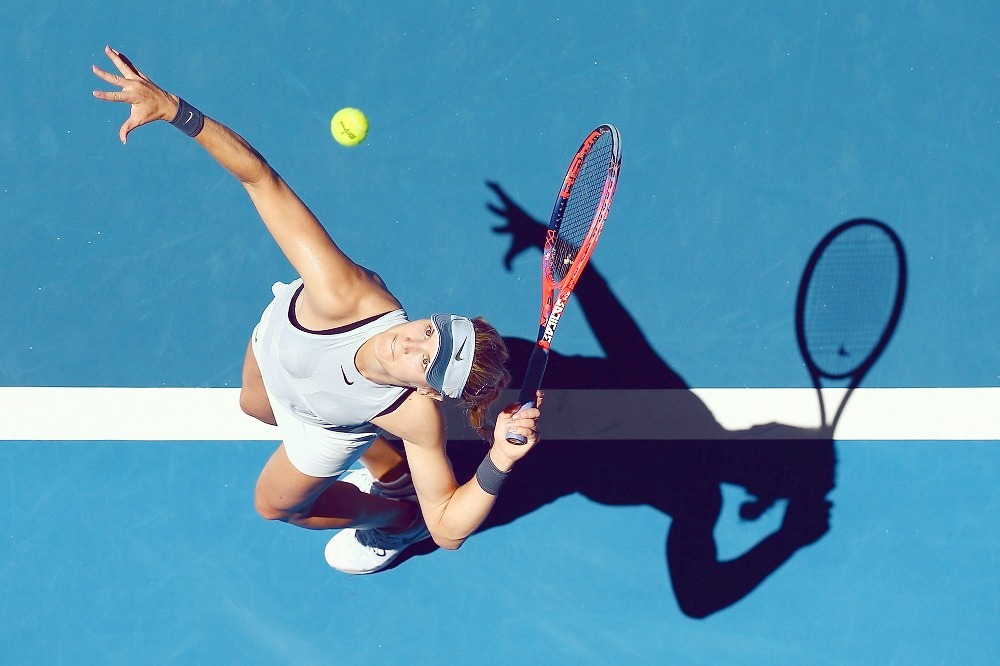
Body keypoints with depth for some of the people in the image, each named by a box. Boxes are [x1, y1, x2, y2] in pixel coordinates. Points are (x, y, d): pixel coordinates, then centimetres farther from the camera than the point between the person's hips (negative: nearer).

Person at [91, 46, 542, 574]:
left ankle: (401, 518, 49)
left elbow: (449, 531, -40)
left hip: (329, 428, -2)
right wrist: (172, 109, -60)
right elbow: (263, 181, -51)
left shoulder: (417, 415, -46)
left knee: (276, 504, 24)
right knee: (253, 406, 37)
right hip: (280, 332, 3)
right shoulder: (342, 297, -49)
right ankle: (386, 464, 58)